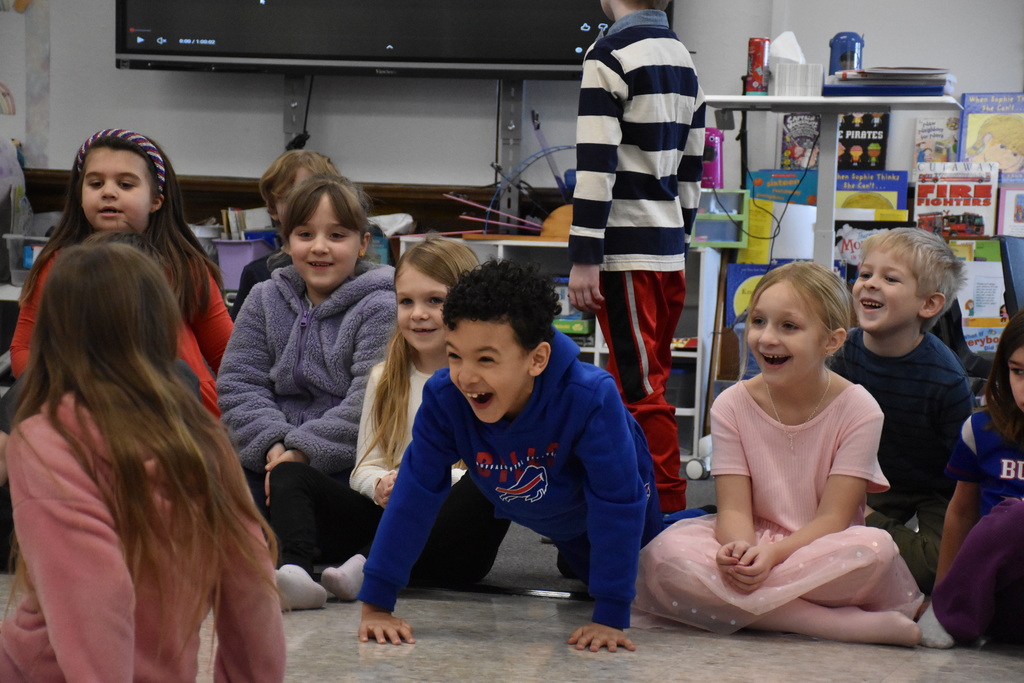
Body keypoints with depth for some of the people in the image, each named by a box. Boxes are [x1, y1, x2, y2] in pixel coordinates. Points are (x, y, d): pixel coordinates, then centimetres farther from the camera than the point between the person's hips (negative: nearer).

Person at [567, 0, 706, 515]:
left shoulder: (610, 57, -10)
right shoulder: (682, 59, 15)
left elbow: (596, 165, -15)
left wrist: (583, 260, -14)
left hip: (626, 254, -8)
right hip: (669, 250, 8)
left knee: (641, 388, -5)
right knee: (630, 381, 15)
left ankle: (668, 510, -4)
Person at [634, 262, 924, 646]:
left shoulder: (858, 410, -8)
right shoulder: (732, 406, -1)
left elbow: (832, 518, -12)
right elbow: (734, 508, -7)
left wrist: (773, 553, -30)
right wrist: (739, 549, -32)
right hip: (752, 544, 3)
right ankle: (841, 625, -30)